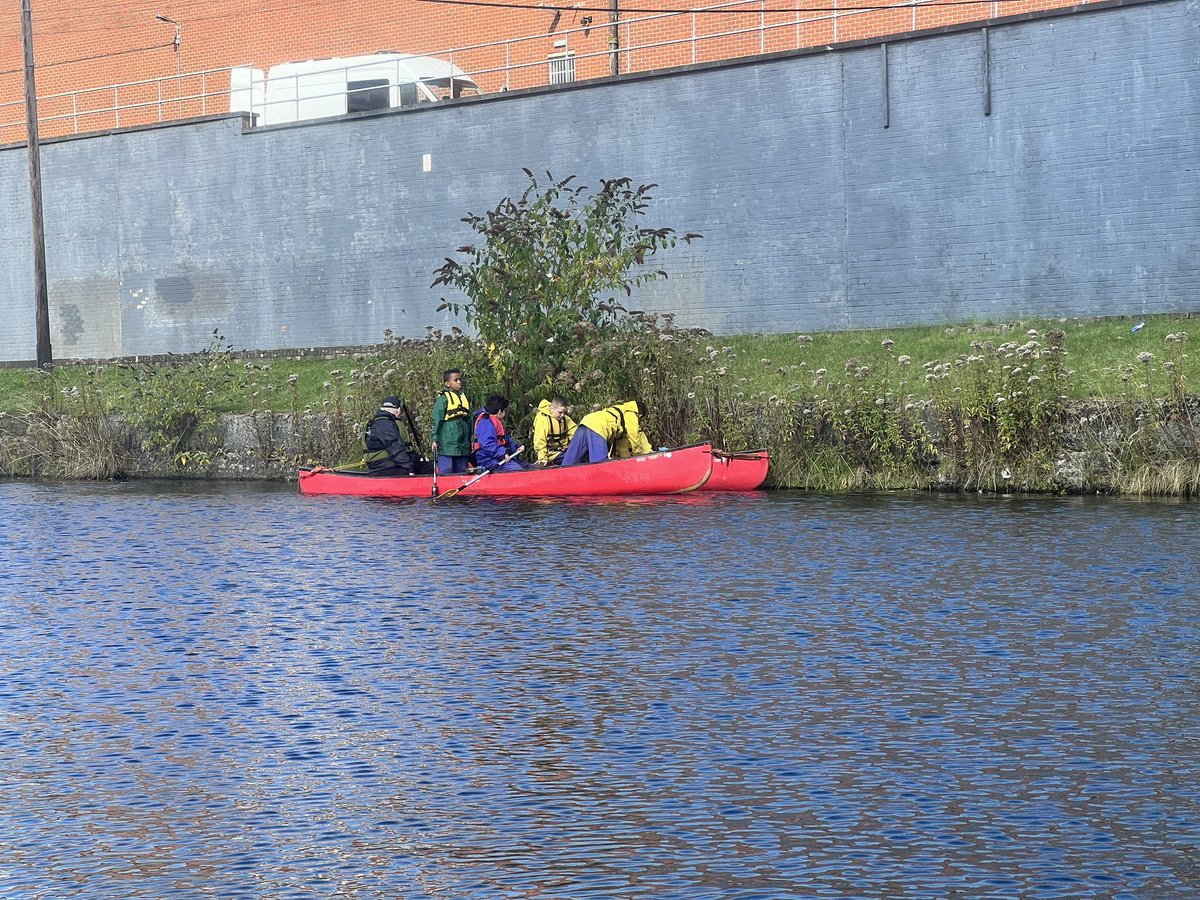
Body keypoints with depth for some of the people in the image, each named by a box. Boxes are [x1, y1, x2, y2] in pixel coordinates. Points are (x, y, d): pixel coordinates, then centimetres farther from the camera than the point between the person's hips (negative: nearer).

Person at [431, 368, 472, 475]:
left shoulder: (464, 397, 16)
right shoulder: (442, 398, -3)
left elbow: (469, 421, 20)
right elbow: (437, 421, -6)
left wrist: (471, 440, 19)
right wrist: (435, 440, -11)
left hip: (463, 445, 6)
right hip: (447, 445, -6)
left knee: (461, 472, 8)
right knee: (446, 472, -7)